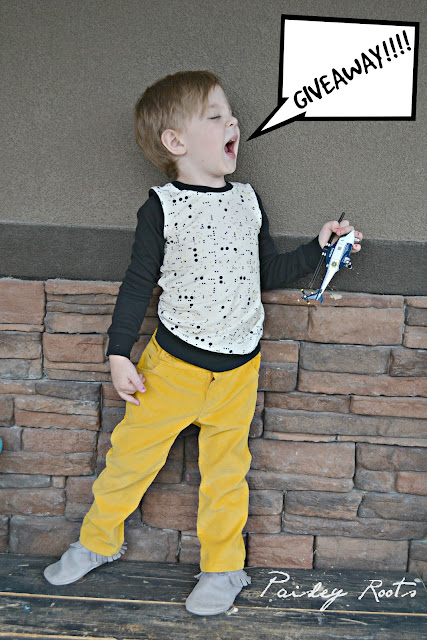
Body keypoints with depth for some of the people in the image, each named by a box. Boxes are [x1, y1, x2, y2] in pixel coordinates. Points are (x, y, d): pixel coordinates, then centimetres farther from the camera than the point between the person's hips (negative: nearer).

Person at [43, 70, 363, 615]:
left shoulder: (247, 200, 3)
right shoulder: (162, 207, -10)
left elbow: (269, 273, 13)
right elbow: (139, 281, -6)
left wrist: (318, 247, 3)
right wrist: (119, 353, -8)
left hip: (238, 370, 3)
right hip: (173, 364, -3)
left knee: (226, 468, 14)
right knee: (133, 451, 9)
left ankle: (223, 566, 31)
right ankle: (99, 540, 34)